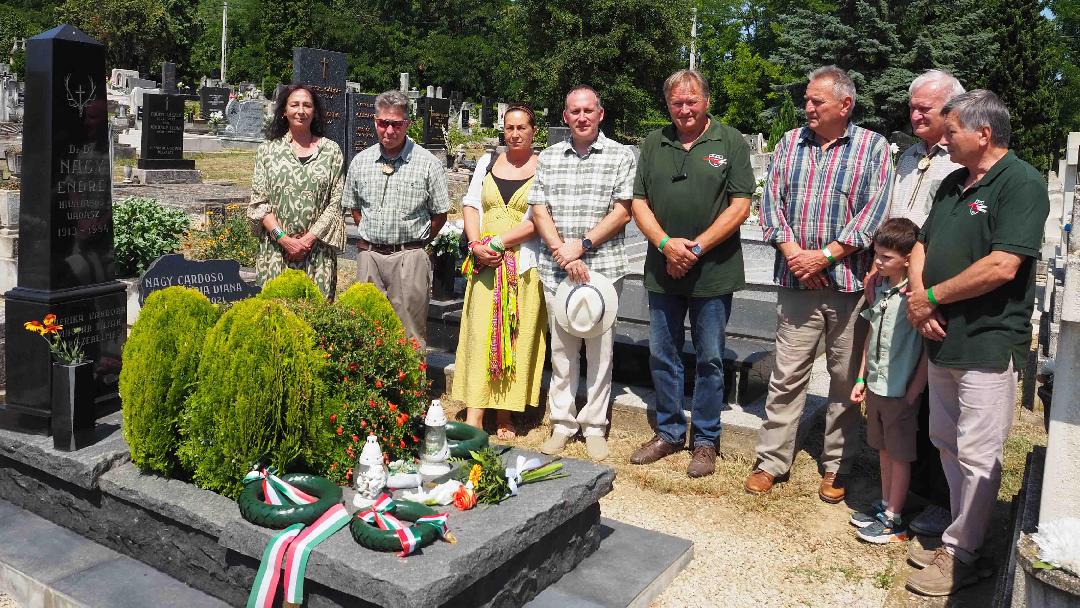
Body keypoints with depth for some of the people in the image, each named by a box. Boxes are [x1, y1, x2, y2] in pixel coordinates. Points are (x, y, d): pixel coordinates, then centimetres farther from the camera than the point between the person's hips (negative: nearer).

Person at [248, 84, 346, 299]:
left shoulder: (331, 151, 7)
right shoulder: (268, 149, 8)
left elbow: (336, 203, 2)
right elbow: (258, 203, 4)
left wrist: (309, 239, -8)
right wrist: (283, 239, -9)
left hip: (318, 251, 0)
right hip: (276, 248, 0)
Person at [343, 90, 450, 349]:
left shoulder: (429, 164, -4)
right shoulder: (360, 161, 7)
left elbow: (440, 214, 2)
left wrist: (415, 242, 2)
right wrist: (370, 238, 11)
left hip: (409, 257, -3)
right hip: (369, 255, 4)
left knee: (410, 333, 1)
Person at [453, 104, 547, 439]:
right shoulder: (488, 162, 14)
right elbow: (471, 205, 10)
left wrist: (498, 241, -14)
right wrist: (476, 245, -6)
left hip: (524, 264, -3)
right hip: (485, 262, 3)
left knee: (517, 337, 2)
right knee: (479, 334, -3)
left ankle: (505, 415, 12)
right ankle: (474, 415, 0)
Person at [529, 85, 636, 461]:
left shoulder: (620, 156, 3)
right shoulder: (549, 157, 11)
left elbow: (622, 212, -5)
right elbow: (539, 211, 4)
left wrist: (583, 245, -13)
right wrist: (563, 254, -10)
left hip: (604, 267, -2)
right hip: (555, 270, 3)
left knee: (599, 349, 4)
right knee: (560, 348, 9)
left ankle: (594, 426, 15)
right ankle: (562, 423, 20)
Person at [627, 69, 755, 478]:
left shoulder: (731, 142, -1)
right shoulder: (654, 143, 9)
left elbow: (740, 206, -7)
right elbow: (639, 203, 6)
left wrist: (695, 248, -14)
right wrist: (666, 244, -10)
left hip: (713, 272, -4)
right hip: (663, 271, 4)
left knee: (709, 359, 5)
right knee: (662, 356, 11)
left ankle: (706, 441, 19)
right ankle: (668, 433, 27)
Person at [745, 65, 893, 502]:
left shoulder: (873, 147, 1)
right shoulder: (790, 143, 10)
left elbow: (875, 211, -8)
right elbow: (771, 200, 5)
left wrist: (824, 256, -14)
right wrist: (792, 251, -9)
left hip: (851, 282, -2)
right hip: (797, 283, 2)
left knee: (846, 380, 8)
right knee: (787, 376, 6)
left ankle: (836, 468, 22)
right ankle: (771, 462, 16)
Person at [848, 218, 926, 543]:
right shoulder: (880, 289, 4)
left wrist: (913, 392, -16)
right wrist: (862, 378, 14)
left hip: (901, 391, -7)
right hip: (876, 386, 7)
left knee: (899, 455, 6)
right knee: (884, 450, 19)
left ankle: (894, 520, 17)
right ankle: (884, 506, 33)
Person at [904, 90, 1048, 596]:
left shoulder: (1021, 183, -12)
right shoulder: (953, 183, 14)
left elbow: (1002, 267, -22)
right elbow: (922, 245, 14)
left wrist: (932, 296, -13)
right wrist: (918, 299, -5)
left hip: (987, 343, -9)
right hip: (943, 339, 9)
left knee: (976, 455, 1)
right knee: (947, 443, 17)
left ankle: (960, 555, 13)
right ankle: (961, 533, 32)